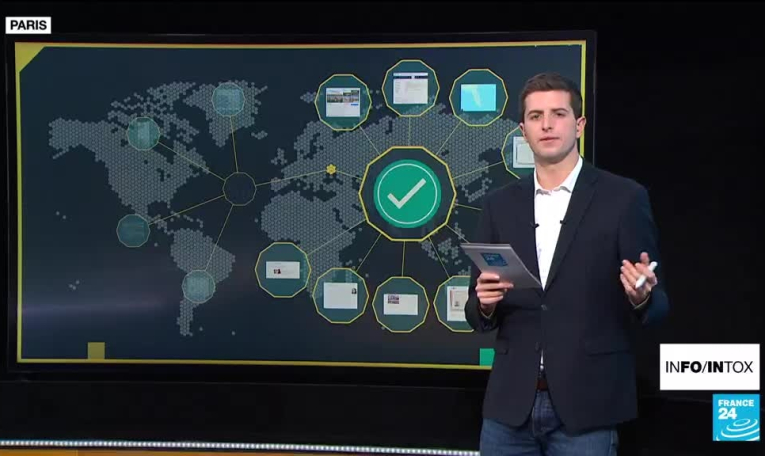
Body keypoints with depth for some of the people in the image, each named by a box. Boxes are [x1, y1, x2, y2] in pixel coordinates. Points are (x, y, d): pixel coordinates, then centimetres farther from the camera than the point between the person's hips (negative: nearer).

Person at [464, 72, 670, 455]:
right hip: (510, 403, 3)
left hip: (586, 405, -3)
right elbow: (478, 316, 10)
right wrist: (485, 303, -12)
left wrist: (640, 297, -22)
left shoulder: (623, 198, -2)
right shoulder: (500, 204, 8)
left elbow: (657, 305, -1)